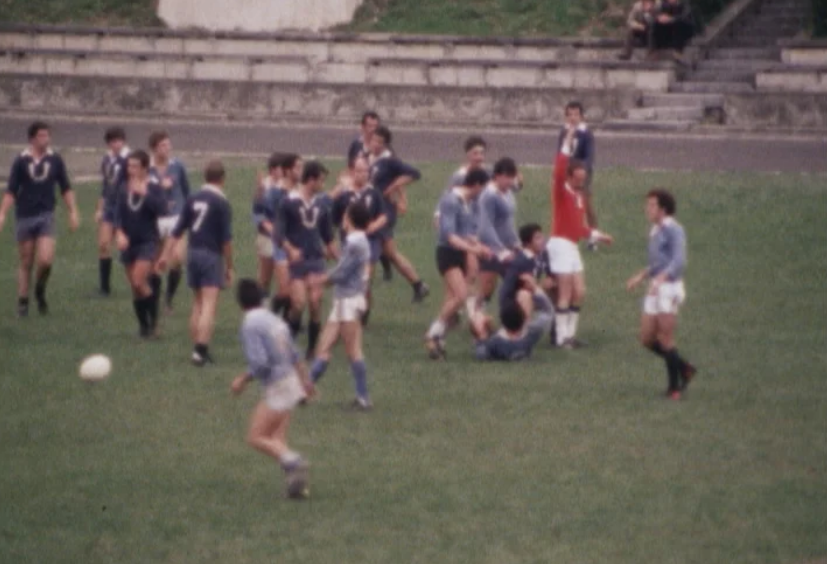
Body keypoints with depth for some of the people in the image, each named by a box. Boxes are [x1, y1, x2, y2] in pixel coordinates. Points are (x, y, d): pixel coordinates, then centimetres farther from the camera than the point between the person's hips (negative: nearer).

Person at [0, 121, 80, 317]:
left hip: (46, 215, 0)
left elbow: (66, 189, 10)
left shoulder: (55, 160, 2)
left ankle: (40, 292, 13)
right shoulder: (21, 161, -2)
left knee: (45, 260, -14)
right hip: (25, 216, 0)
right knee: (25, 263, 6)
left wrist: (73, 212, 3)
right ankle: (23, 302, 17)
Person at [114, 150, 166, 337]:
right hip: (128, 243, 5)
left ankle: (153, 320, -2)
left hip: (148, 242, -5)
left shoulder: (153, 189, -6)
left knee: (139, 281, -19)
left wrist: (144, 193, -27)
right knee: (135, 289, 7)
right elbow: (118, 214, 3)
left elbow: (162, 209, -22)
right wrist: (119, 233, -13)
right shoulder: (125, 190, 5)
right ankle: (144, 326, 19)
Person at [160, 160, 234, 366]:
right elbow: (226, 238, -10)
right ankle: (201, 350, -17)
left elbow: (177, 230, 7)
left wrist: (167, 254, 12)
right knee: (209, 305, -8)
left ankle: (197, 349, 17)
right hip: (212, 256, -6)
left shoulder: (193, 199, 7)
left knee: (198, 303, 16)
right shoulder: (221, 203, -9)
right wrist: (229, 266, -3)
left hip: (193, 253, 6)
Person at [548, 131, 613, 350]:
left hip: (573, 245, 8)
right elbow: (559, 171, -28)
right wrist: (567, 145, -30)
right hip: (561, 243, -8)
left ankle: (570, 333, 17)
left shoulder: (579, 196, 15)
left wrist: (596, 235, 23)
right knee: (566, 294, -9)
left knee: (579, 292, 9)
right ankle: (562, 337, -6)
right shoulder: (561, 191, -9)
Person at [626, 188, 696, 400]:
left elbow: (678, 261, -24)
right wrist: (641, 276, 29)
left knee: (665, 340, -6)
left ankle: (674, 386, 5)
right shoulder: (656, 231, 15)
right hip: (655, 289, 9)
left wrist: (660, 278, -38)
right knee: (647, 339, 7)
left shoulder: (674, 230, -12)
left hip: (669, 288, -9)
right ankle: (684, 369, 21)